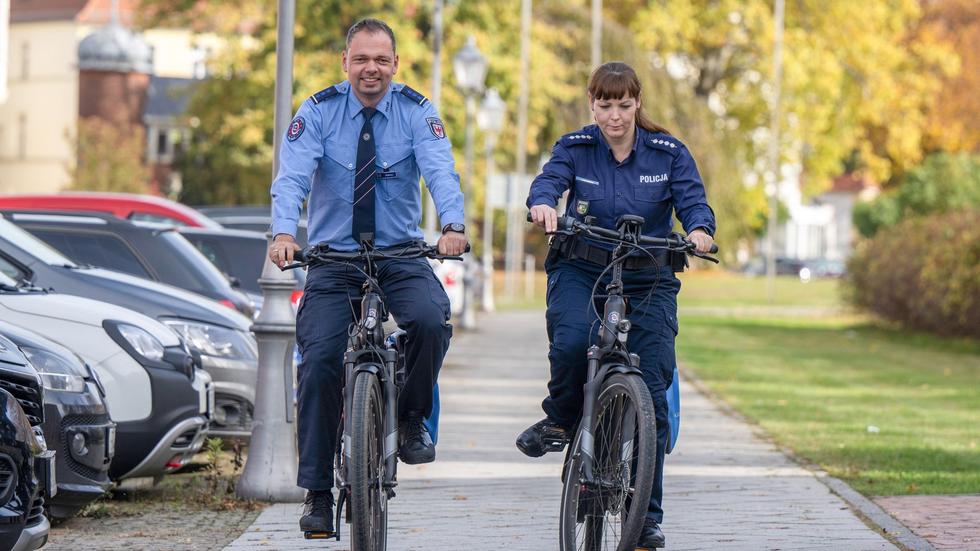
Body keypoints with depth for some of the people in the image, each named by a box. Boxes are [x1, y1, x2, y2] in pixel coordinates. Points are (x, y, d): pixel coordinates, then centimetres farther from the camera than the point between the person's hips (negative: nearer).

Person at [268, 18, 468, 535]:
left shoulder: (416, 112, -3)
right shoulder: (318, 112, -4)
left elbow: (440, 171, -18)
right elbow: (292, 177, -17)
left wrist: (452, 226, -38)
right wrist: (283, 233, -37)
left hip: (401, 255, 0)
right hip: (333, 258, 0)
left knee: (430, 321, -29)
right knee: (319, 361, -13)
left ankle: (412, 418, -2)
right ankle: (317, 493, -3)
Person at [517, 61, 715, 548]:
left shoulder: (669, 154, 1)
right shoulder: (575, 148, 1)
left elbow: (692, 200, -10)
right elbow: (550, 178, -16)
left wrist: (699, 229, -33)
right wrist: (543, 203, -40)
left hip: (648, 281, 1)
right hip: (581, 270, -1)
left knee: (651, 390, -5)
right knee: (571, 341, -33)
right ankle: (561, 419, -1)